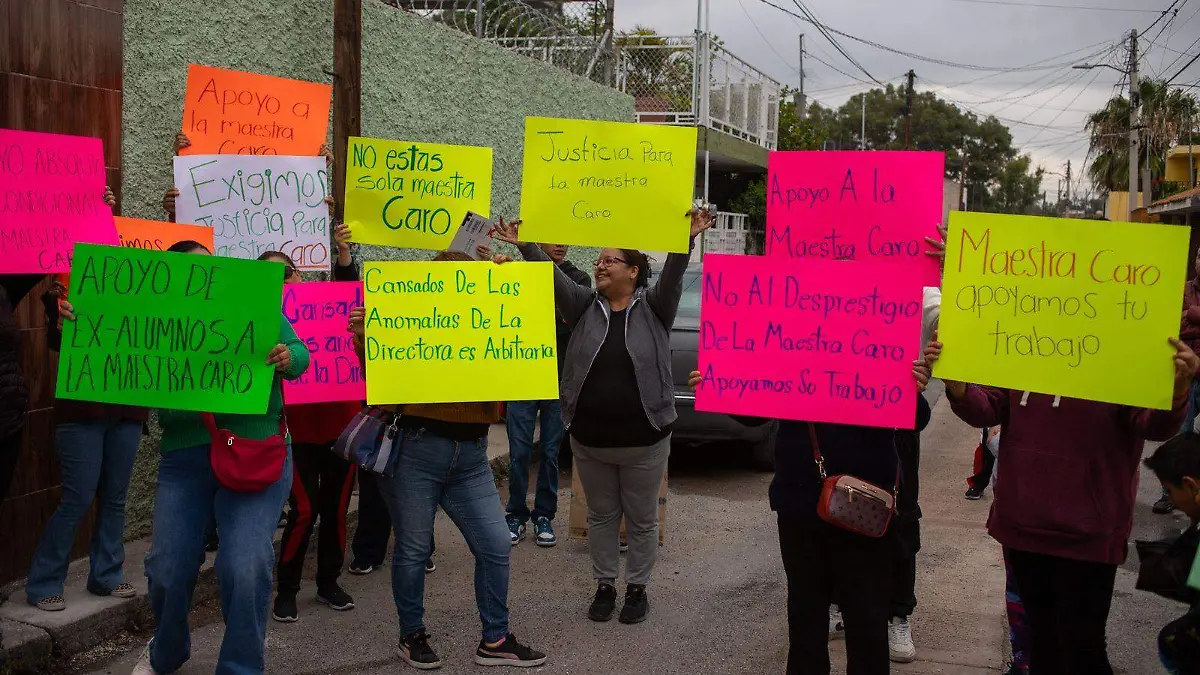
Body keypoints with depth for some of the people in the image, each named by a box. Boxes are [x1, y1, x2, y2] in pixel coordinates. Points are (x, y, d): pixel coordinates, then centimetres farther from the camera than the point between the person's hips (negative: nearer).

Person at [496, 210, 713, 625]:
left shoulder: (653, 307, -3)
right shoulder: (586, 307, 4)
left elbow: (673, 275, -20)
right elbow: (554, 277, -8)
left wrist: (686, 240, -37)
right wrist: (525, 246, -21)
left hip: (644, 439, -3)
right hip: (590, 439, 3)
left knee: (641, 520, 11)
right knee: (601, 517, 15)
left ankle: (637, 588, 26)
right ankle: (605, 587, 29)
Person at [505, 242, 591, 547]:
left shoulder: (578, 278, 6)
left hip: (559, 379, 1)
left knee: (551, 452, 7)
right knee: (519, 452, 1)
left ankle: (544, 515, 19)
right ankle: (517, 515, 15)